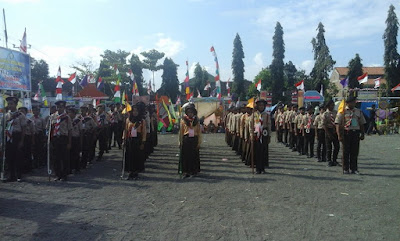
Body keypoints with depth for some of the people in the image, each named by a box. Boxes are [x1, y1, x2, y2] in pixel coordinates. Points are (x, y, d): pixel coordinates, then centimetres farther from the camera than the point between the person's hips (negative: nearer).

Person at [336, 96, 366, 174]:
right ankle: (345, 169, 9)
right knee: (346, 151, 1)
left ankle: (354, 169, 14)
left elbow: (361, 124, 18)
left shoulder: (359, 112, 14)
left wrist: (362, 134, 11)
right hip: (346, 133, -3)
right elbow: (338, 124, -5)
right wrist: (339, 135, -12)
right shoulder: (342, 111, 0)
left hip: (356, 133, 4)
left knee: (355, 152, 5)